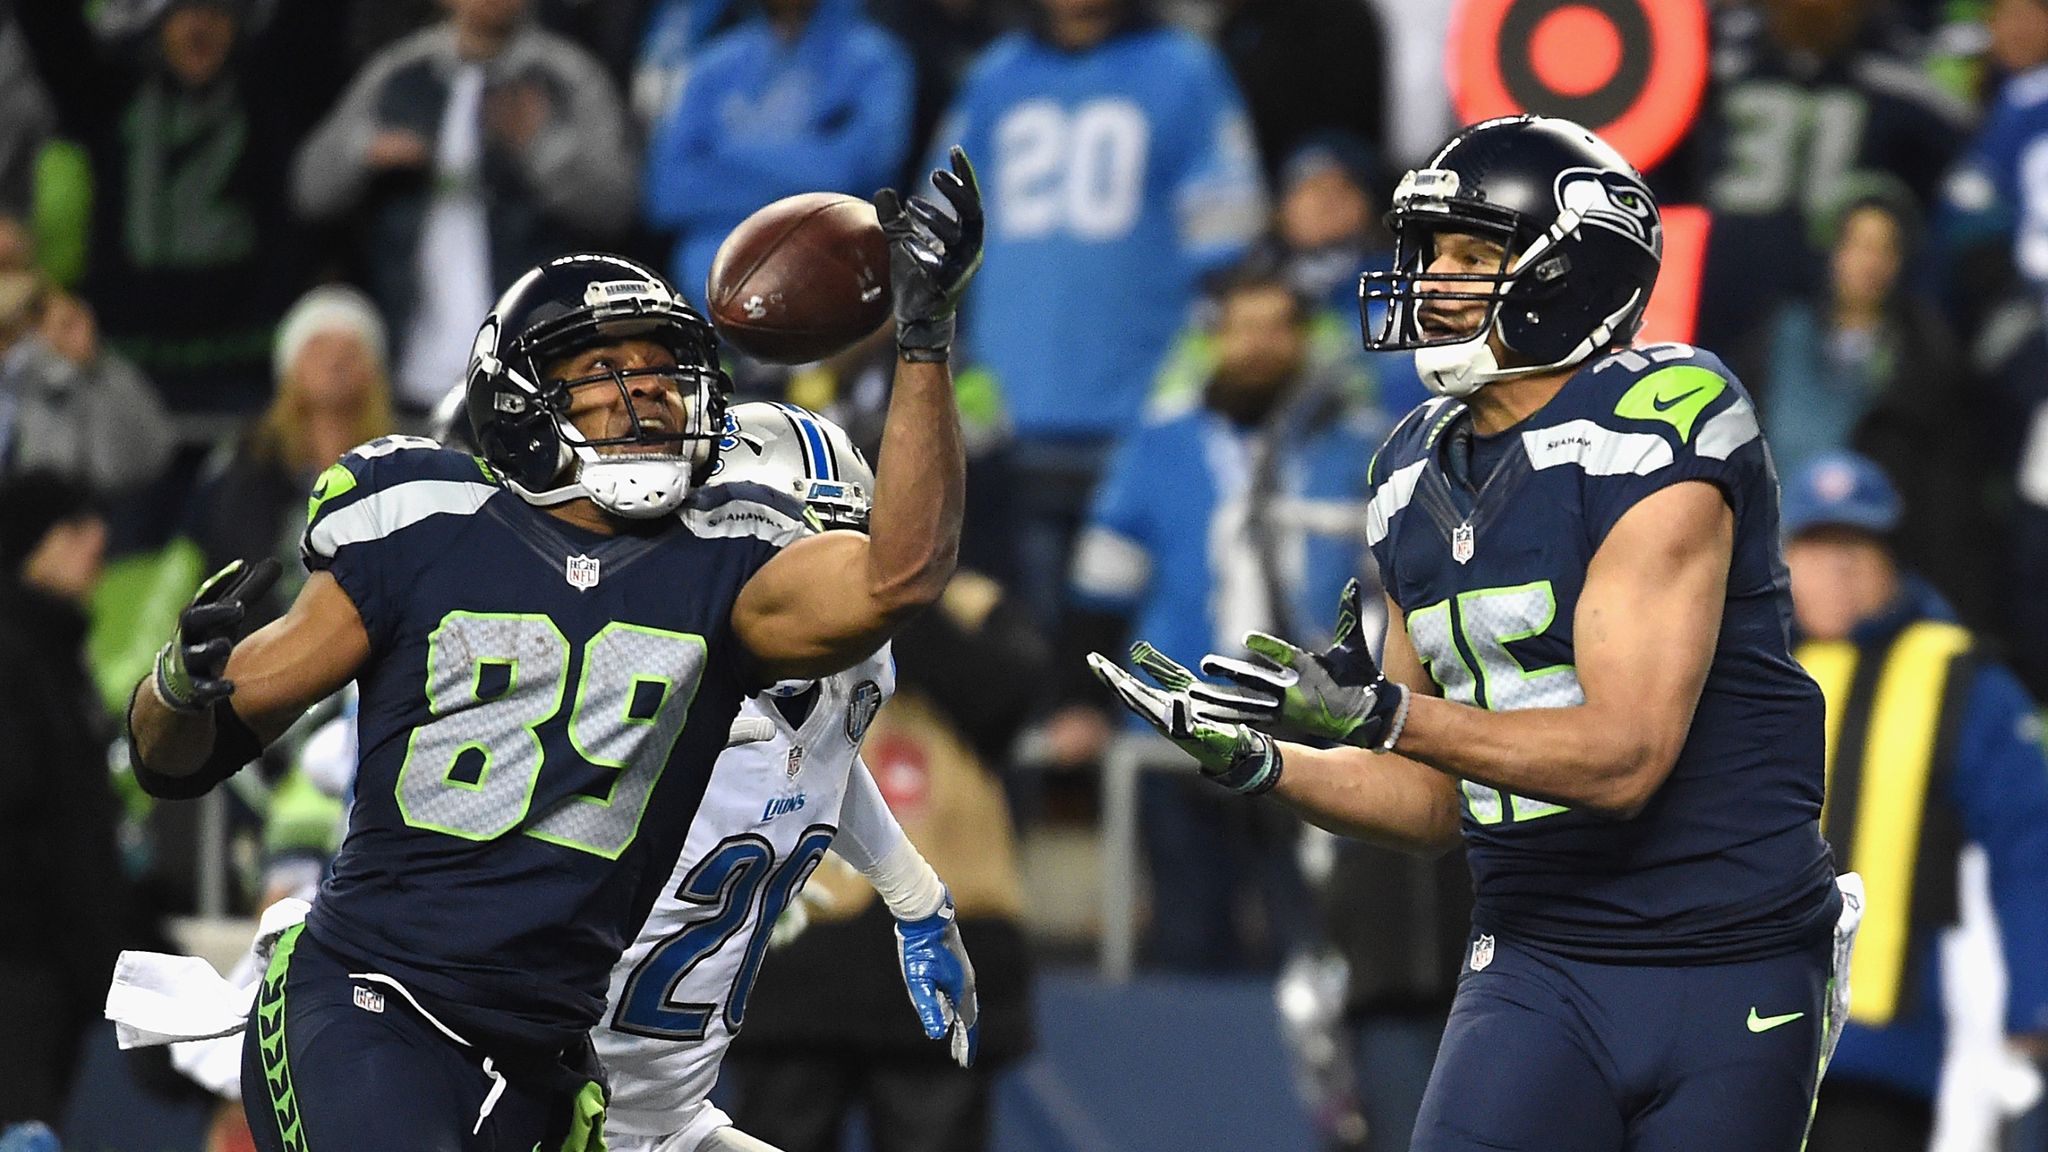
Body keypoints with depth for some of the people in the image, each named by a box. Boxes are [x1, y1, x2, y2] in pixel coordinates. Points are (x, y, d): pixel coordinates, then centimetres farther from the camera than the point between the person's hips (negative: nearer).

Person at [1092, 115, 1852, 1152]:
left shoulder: (1651, 434, -13)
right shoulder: (1420, 476, 9)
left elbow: (1622, 756, -21)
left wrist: (1373, 714, -29)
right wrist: (1257, 763, -3)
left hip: (1729, 984, -5)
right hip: (1536, 976, 5)